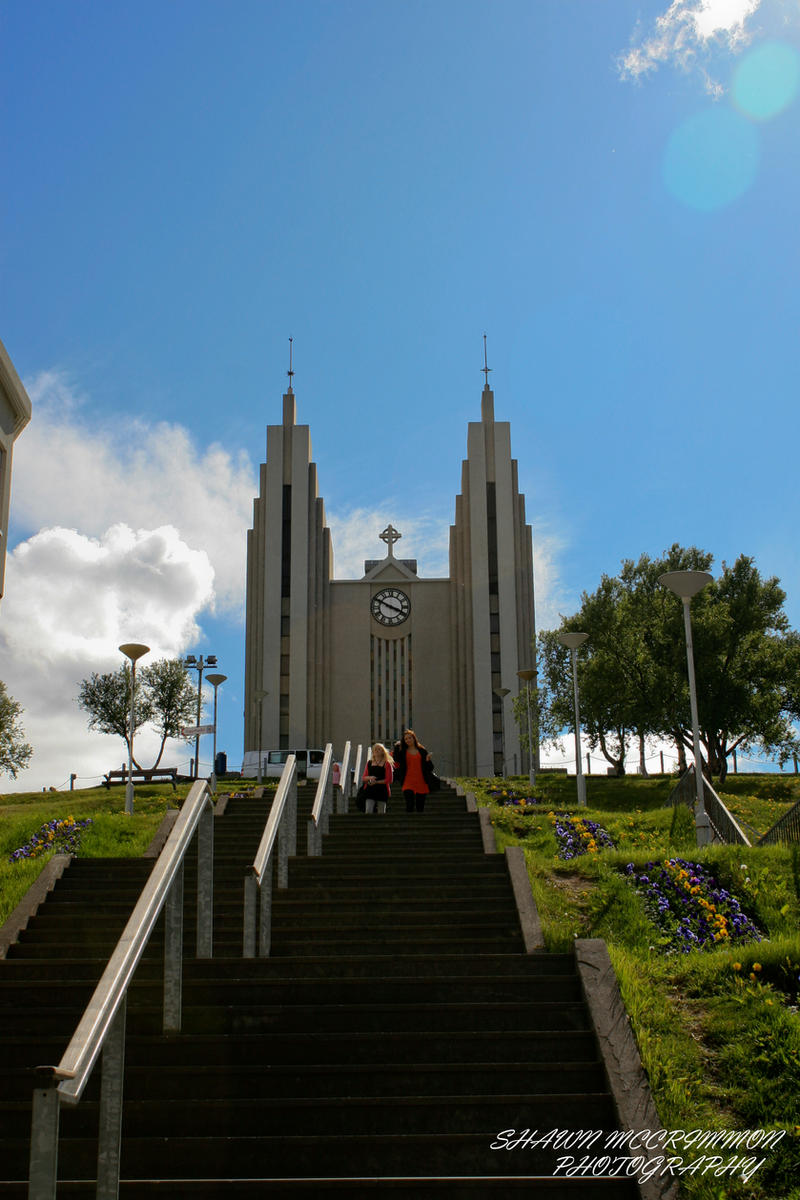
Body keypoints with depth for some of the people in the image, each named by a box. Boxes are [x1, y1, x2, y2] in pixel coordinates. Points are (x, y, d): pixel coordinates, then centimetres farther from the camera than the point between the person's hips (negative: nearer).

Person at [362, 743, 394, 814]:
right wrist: (369, 778, -12)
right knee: (368, 811, -12)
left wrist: (376, 782, -13)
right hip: (370, 791, 2)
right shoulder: (369, 763, 11)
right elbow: (363, 778, 10)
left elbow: (389, 779, -7)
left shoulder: (387, 764, 1)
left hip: (382, 791, -2)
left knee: (381, 813, 5)